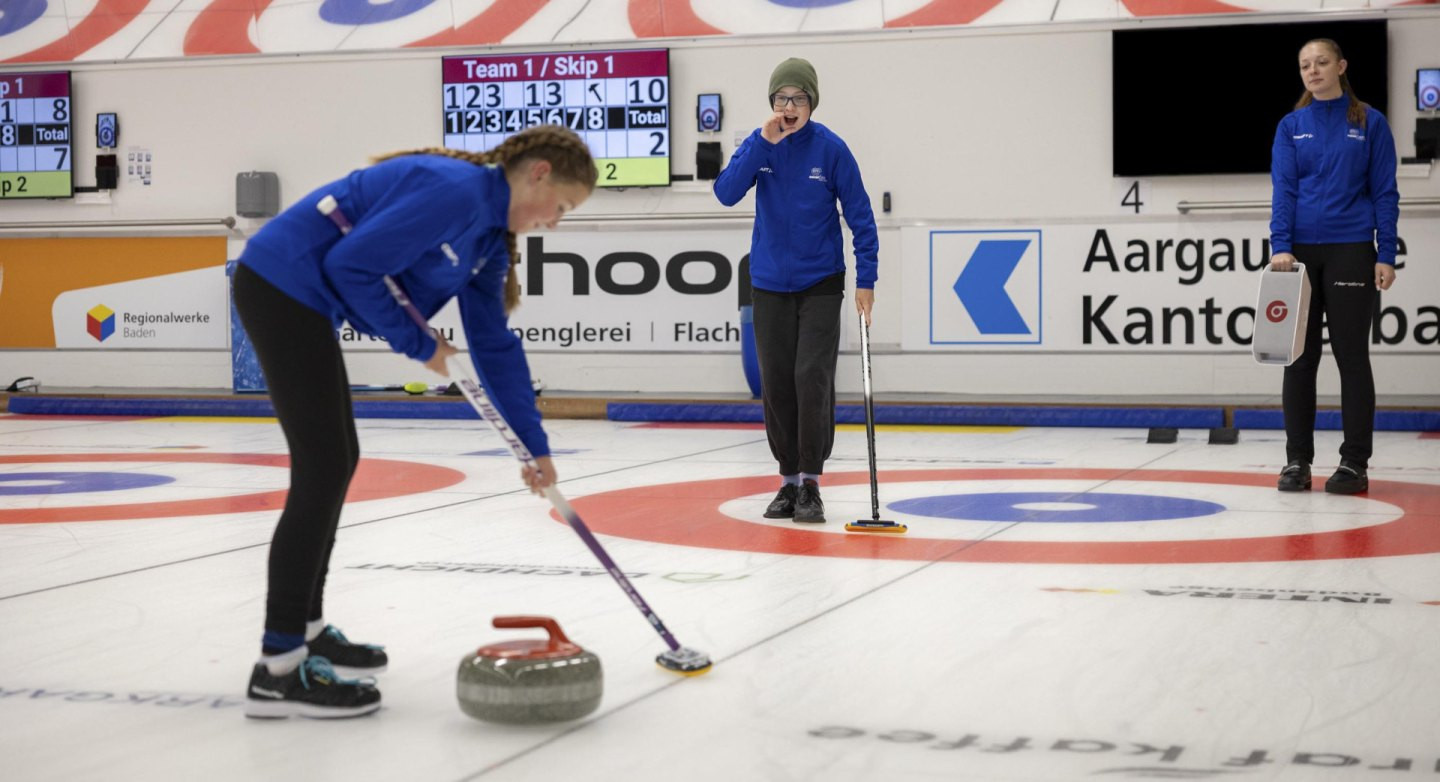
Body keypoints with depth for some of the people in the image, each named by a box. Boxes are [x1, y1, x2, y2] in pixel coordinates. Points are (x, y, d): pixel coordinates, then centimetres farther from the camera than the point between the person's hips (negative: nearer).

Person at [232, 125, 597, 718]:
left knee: (336, 460, 15)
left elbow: (495, 346, 16)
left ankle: (303, 629, 27)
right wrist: (417, 344, -10)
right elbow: (351, 264, -22)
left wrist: (535, 445, 17)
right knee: (324, 467, -11)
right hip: (280, 285, -10)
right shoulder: (457, 192, -19)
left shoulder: (489, 233, 12)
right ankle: (278, 668, -10)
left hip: (301, 299, 10)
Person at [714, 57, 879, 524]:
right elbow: (726, 193, -14)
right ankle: (789, 480, 17)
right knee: (776, 385, 6)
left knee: (813, 379, -12)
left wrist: (866, 279, -8)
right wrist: (763, 143, -21)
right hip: (769, 284, 3)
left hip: (820, 283, -3)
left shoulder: (830, 148, -8)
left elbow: (860, 214, -4)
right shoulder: (760, 144, 0)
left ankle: (811, 482, -3)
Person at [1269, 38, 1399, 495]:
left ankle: (1354, 463, 6)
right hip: (1301, 251, 2)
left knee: (1352, 355, 1)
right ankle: (1297, 461, 9)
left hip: (1350, 251, -2)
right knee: (1299, 357, 3)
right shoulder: (1291, 127, 7)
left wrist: (1386, 256, -7)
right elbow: (1283, 191, -1)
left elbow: (1385, 193, 0)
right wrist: (1281, 247, -14)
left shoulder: (1370, 123, 2)